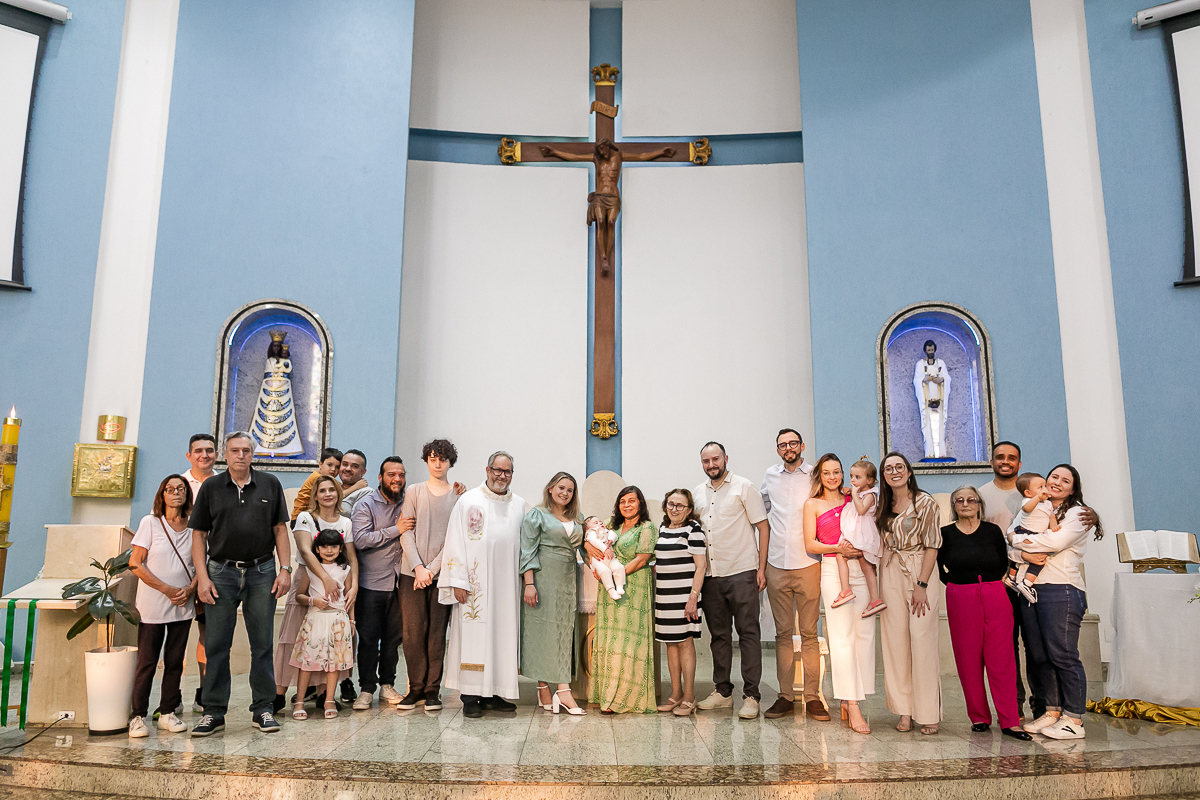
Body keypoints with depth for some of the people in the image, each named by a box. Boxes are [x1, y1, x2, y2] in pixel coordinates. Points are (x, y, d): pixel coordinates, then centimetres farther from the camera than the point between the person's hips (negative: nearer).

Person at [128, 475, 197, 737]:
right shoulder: (150, 522, -3)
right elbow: (135, 564, -7)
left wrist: (190, 589, -8)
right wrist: (166, 589, -13)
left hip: (183, 606, 3)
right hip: (152, 605, -3)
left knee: (175, 661, 8)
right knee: (147, 662, -1)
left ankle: (167, 713, 18)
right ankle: (138, 716, 11)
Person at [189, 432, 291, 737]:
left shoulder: (269, 484, 6)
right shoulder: (211, 487, 5)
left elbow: (280, 529, 7)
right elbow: (198, 534, 4)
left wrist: (285, 569, -1)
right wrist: (202, 577, -4)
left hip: (262, 572, 0)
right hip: (221, 572, 0)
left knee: (262, 643, 6)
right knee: (216, 645, 3)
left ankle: (263, 709, 16)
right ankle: (213, 712, 14)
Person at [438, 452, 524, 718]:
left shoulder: (519, 505, 12)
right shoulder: (469, 500, 0)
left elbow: (524, 544, 14)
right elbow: (456, 541, -3)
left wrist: (525, 581, 8)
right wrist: (458, 581, -9)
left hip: (507, 583, 4)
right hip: (476, 583, -4)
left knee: (502, 635, 5)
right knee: (474, 635, -3)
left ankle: (493, 694, 15)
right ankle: (471, 696, 4)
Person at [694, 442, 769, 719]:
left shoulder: (743, 487, -2)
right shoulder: (699, 492, 14)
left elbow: (763, 527, -3)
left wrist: (762, 567, -10)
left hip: (742, 572, -5)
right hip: (711, 574, 5)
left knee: (748, 634, -2)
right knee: (719, 634, 12)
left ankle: (751, 696, 3)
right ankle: (722, 691, 22)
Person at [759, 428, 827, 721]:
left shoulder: (816, 476, 2)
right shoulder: (770, 476, 10)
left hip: (807, 564, -2)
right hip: (776, 565, 2)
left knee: (809, 632, 1)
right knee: (783, 632, 7)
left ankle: (812, 697, 8)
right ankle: (786, 695, 13)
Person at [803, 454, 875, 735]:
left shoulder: (853, 499, 16)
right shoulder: (812, 505, 7)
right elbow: (810, 544, 2)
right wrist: (837, 548, -14)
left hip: (861, 568, 4)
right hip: (832, 570, -3)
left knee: (865, 633, -1)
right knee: (842, 636, -8)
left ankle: (848, 700, 10)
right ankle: (853, 707, -8)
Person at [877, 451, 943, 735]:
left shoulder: (925, 502, -5)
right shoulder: (883, 505, 12)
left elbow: (932, 546, -7)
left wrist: (921, 585, -13)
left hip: (919, 572, -5)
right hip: (891, 574, 5)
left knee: (922, 641, -7)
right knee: (895, 640, 3)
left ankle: (928, 713, 2)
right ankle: (904, 710, 10)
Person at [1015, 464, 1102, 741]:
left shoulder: (1077, 513, 3)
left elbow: (1057, 541, -14)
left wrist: (1020, 542, -2)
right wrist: (1024, 554, -10)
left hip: (1061, 590, -6)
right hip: (1030, 590, 6)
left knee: (1063, 655, -6)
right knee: (1039, 656, 8)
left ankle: (1074, 720, 1)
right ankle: (1052, 710, 18)